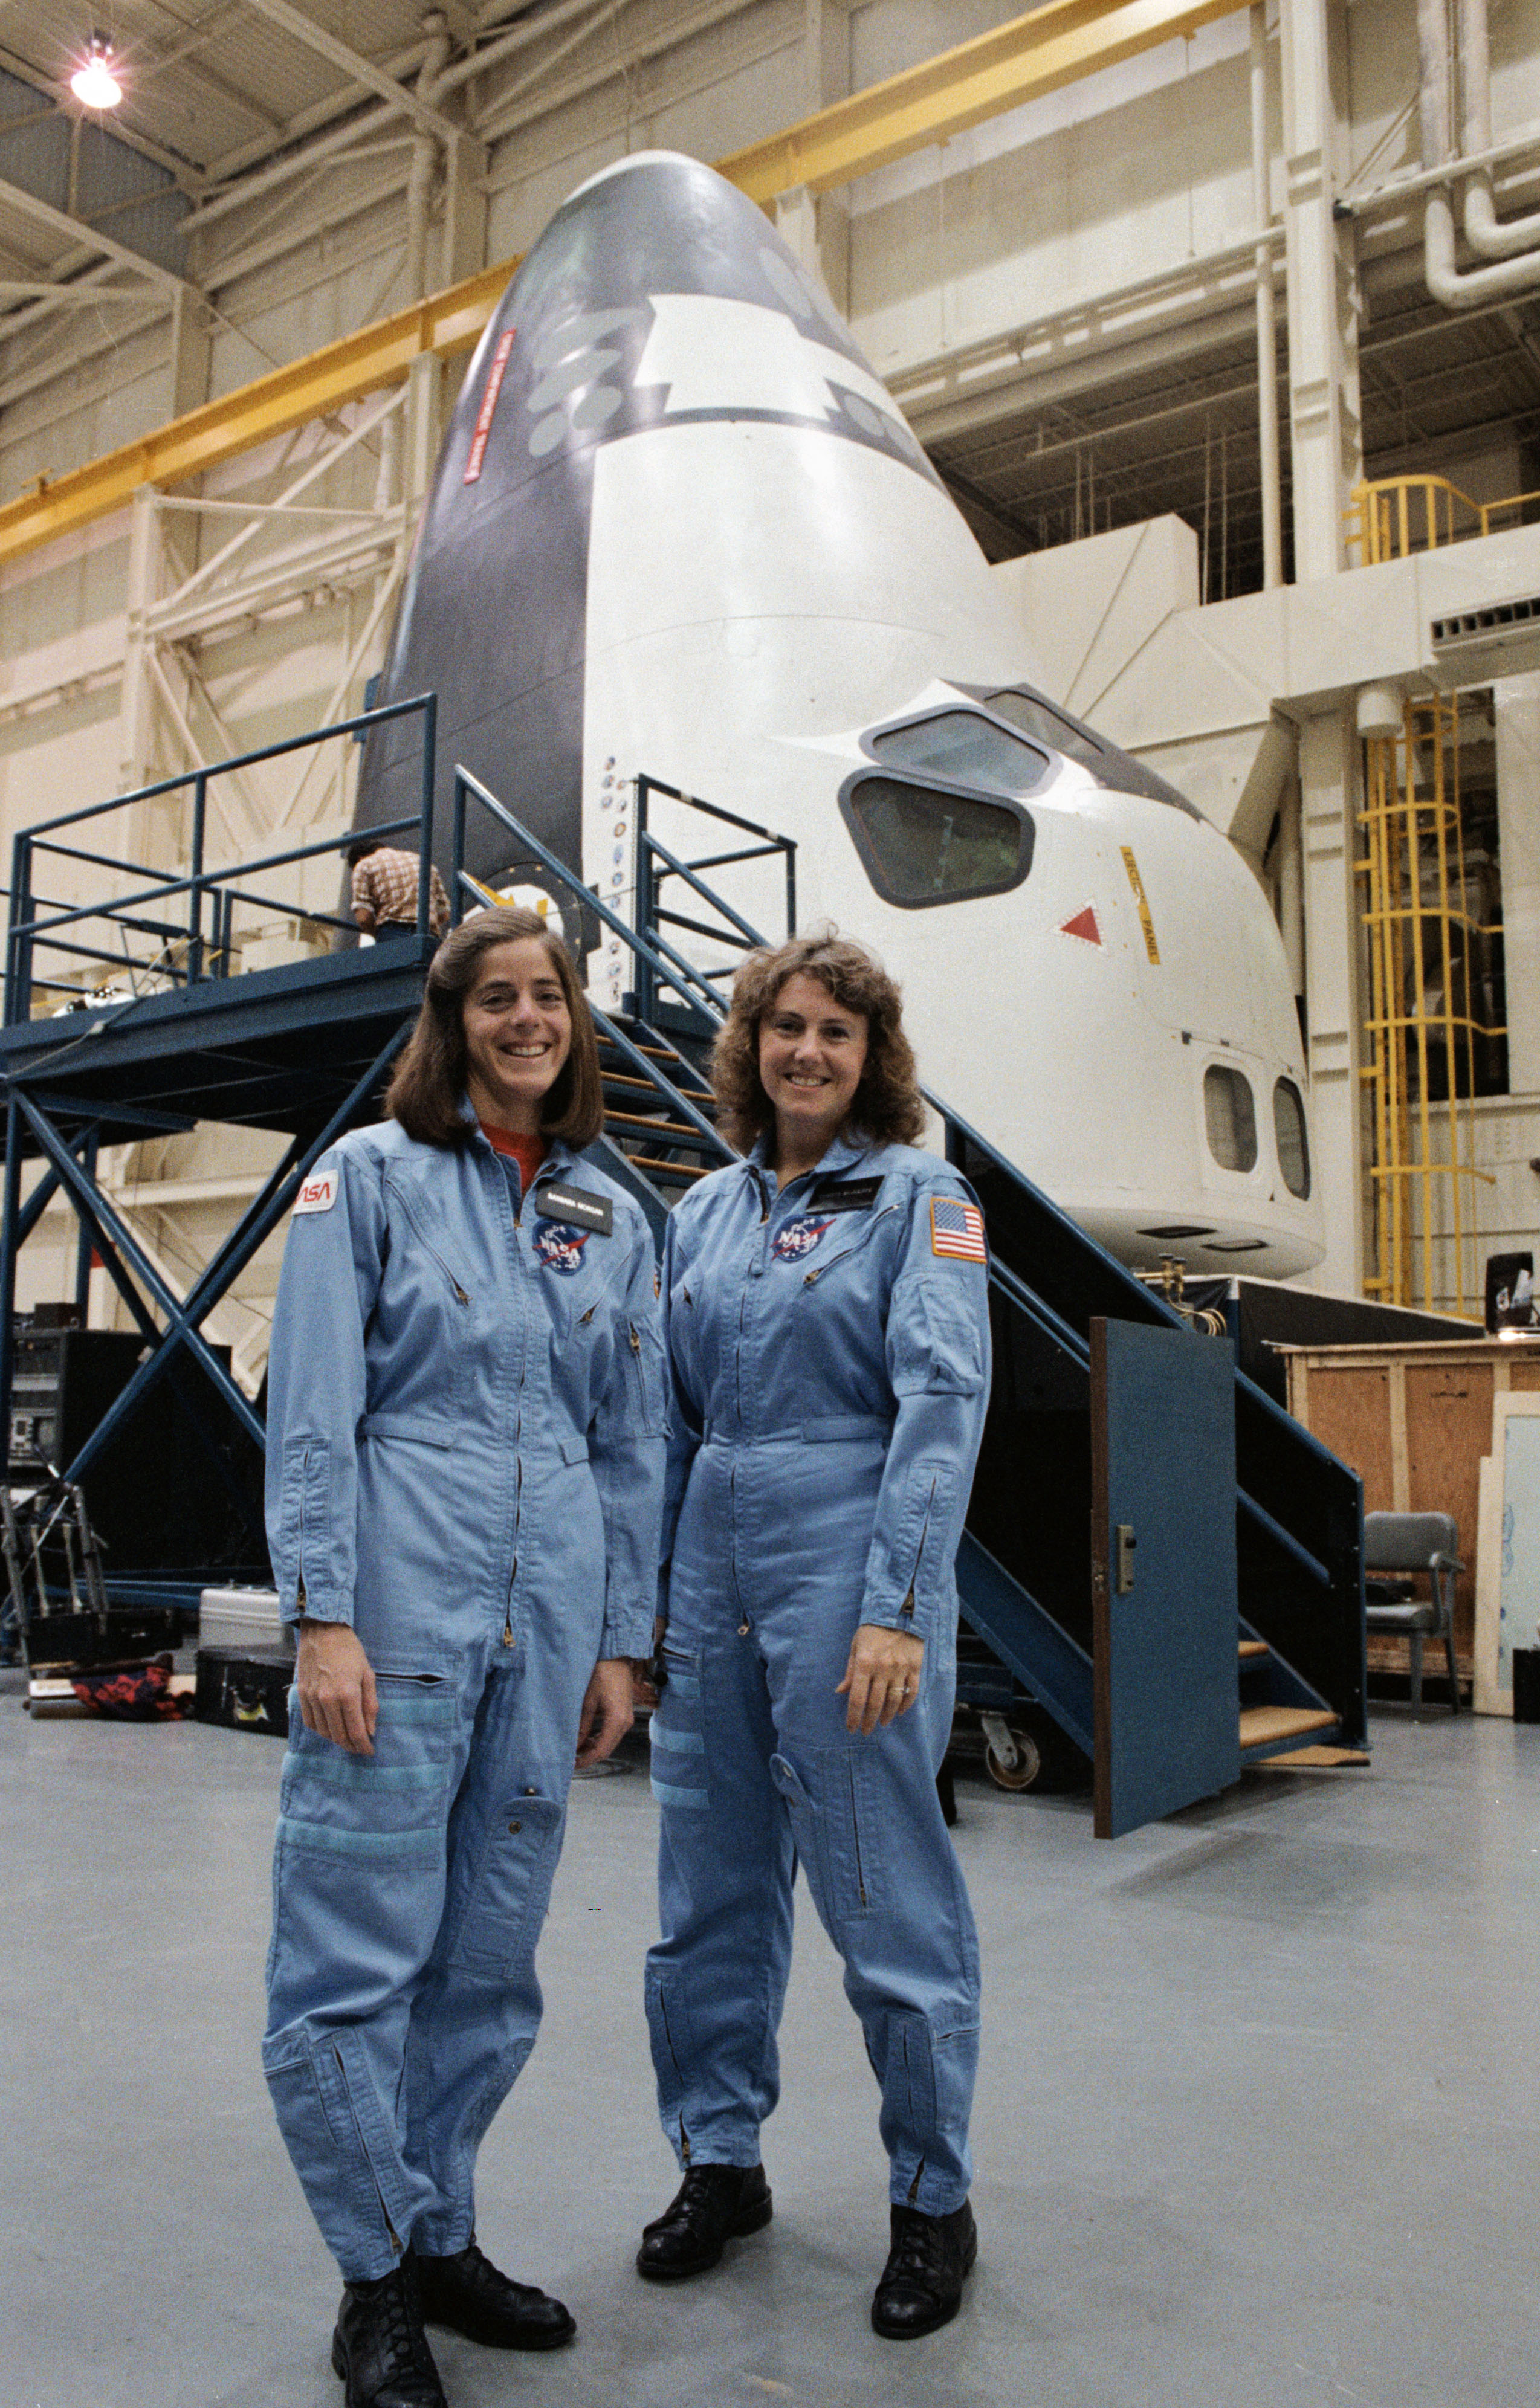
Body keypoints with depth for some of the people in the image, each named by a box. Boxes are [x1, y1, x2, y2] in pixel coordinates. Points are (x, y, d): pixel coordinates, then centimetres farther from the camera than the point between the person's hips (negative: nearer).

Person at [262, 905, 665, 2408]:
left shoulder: (610, 1215, 12)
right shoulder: (371, 1174, 0)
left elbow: (632, 1444, 13)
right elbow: (313, 1410, -5)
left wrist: (620, 1642, 11)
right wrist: (322, 1617, -12)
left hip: (548, 1624, 4)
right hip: (400, 1605, -4)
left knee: (490, 1962, 12)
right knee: (354, 1961, 0)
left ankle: (444, 2241, 31)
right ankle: (376, 2282, 19)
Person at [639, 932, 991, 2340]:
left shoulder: (920, 1197, -3)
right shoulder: (706, 1210, 12)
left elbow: (944, 1402, -11)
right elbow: (670, 1417, 14)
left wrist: (896, 1606, -19)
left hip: (846, 1574, -5)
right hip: (712, 1578, 5)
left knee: (890, 1904, 4)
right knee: (709, 1893, 14)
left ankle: (934, 2202, 24)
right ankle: (720, 2162, 33)